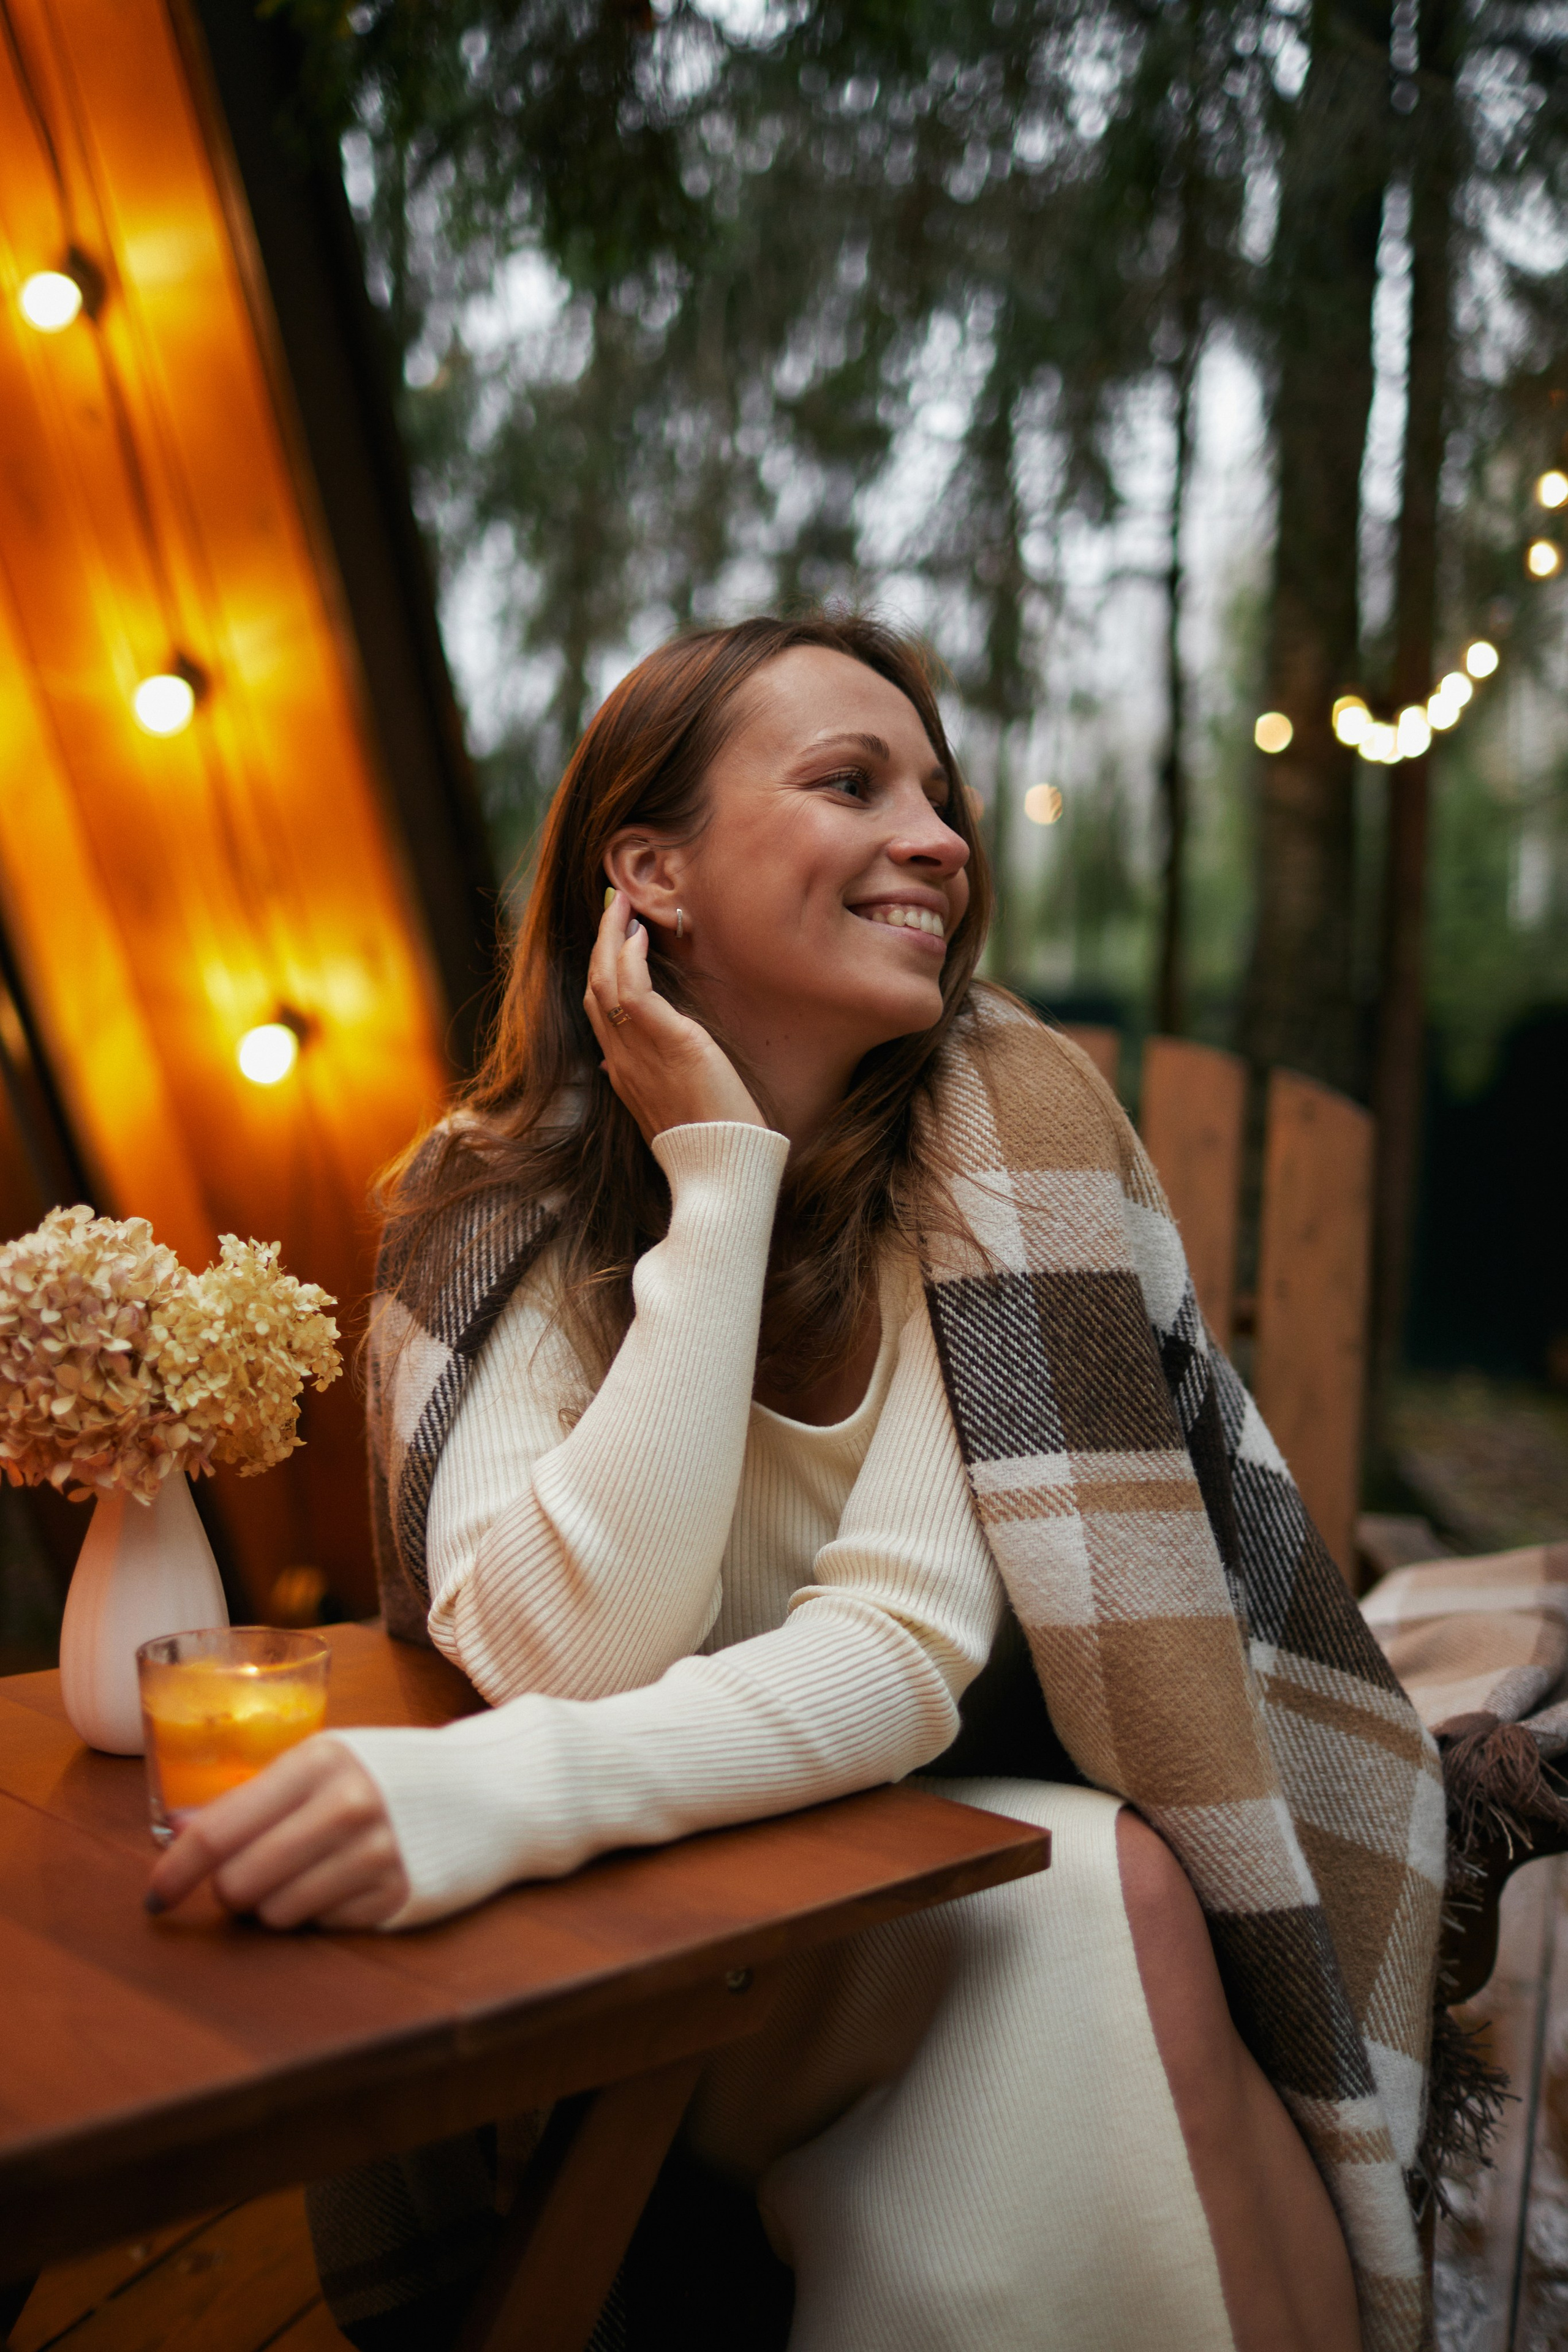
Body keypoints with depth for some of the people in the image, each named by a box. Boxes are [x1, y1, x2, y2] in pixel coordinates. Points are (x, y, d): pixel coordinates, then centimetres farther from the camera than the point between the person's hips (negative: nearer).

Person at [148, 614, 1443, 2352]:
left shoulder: (998, 1123, -12)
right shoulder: (495, 1201, -10)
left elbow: (916, 1640, -21)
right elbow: (575, 1661, -24)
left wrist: (503, 1792, -36)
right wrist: (721, 1177, -24)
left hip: (976, 1862, 2)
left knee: (1113, 1886, -28)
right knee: (1089, 1900, -27)